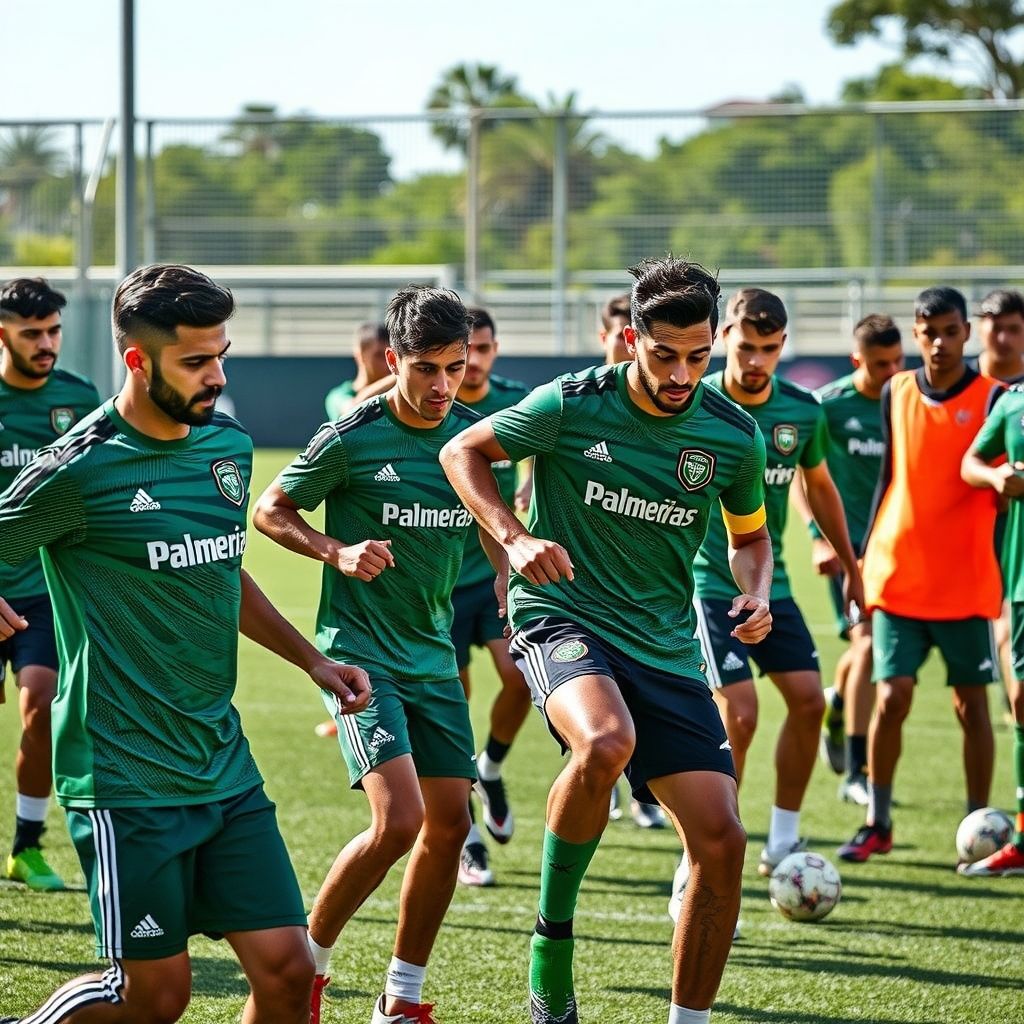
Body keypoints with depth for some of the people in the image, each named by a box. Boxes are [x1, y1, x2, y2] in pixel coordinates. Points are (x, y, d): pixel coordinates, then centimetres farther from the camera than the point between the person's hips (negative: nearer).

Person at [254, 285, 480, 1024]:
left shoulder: (473, 432, 3)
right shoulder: (351, 440, -13)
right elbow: (270, 512, -2)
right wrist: (337, 552, -16)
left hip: (433, 653, 6)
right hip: (360, 652, -6)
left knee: (450, 823, 3)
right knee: (398, 821, -19)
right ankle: (309, 961, 4)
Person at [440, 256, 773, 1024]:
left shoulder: (734, 436, 0)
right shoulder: (571, 406, -10)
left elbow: (750, 534, 18)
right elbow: (462, 452, 3)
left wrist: (756, 593, -4)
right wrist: (513, 537, -12)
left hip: (666, 647, 4)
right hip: (562, 616, -4)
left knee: (721, 840, -6)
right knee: (606, 742, -37)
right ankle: (553, 932, -14)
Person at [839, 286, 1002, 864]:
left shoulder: (992, 397, -1)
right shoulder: (896, 393, 9)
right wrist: (864, 555, 12)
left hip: (967, 582, -2)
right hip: (898, 576, 2)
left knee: (971, 703, 2)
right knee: (891, 698, -4)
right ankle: (878, 825, 7)